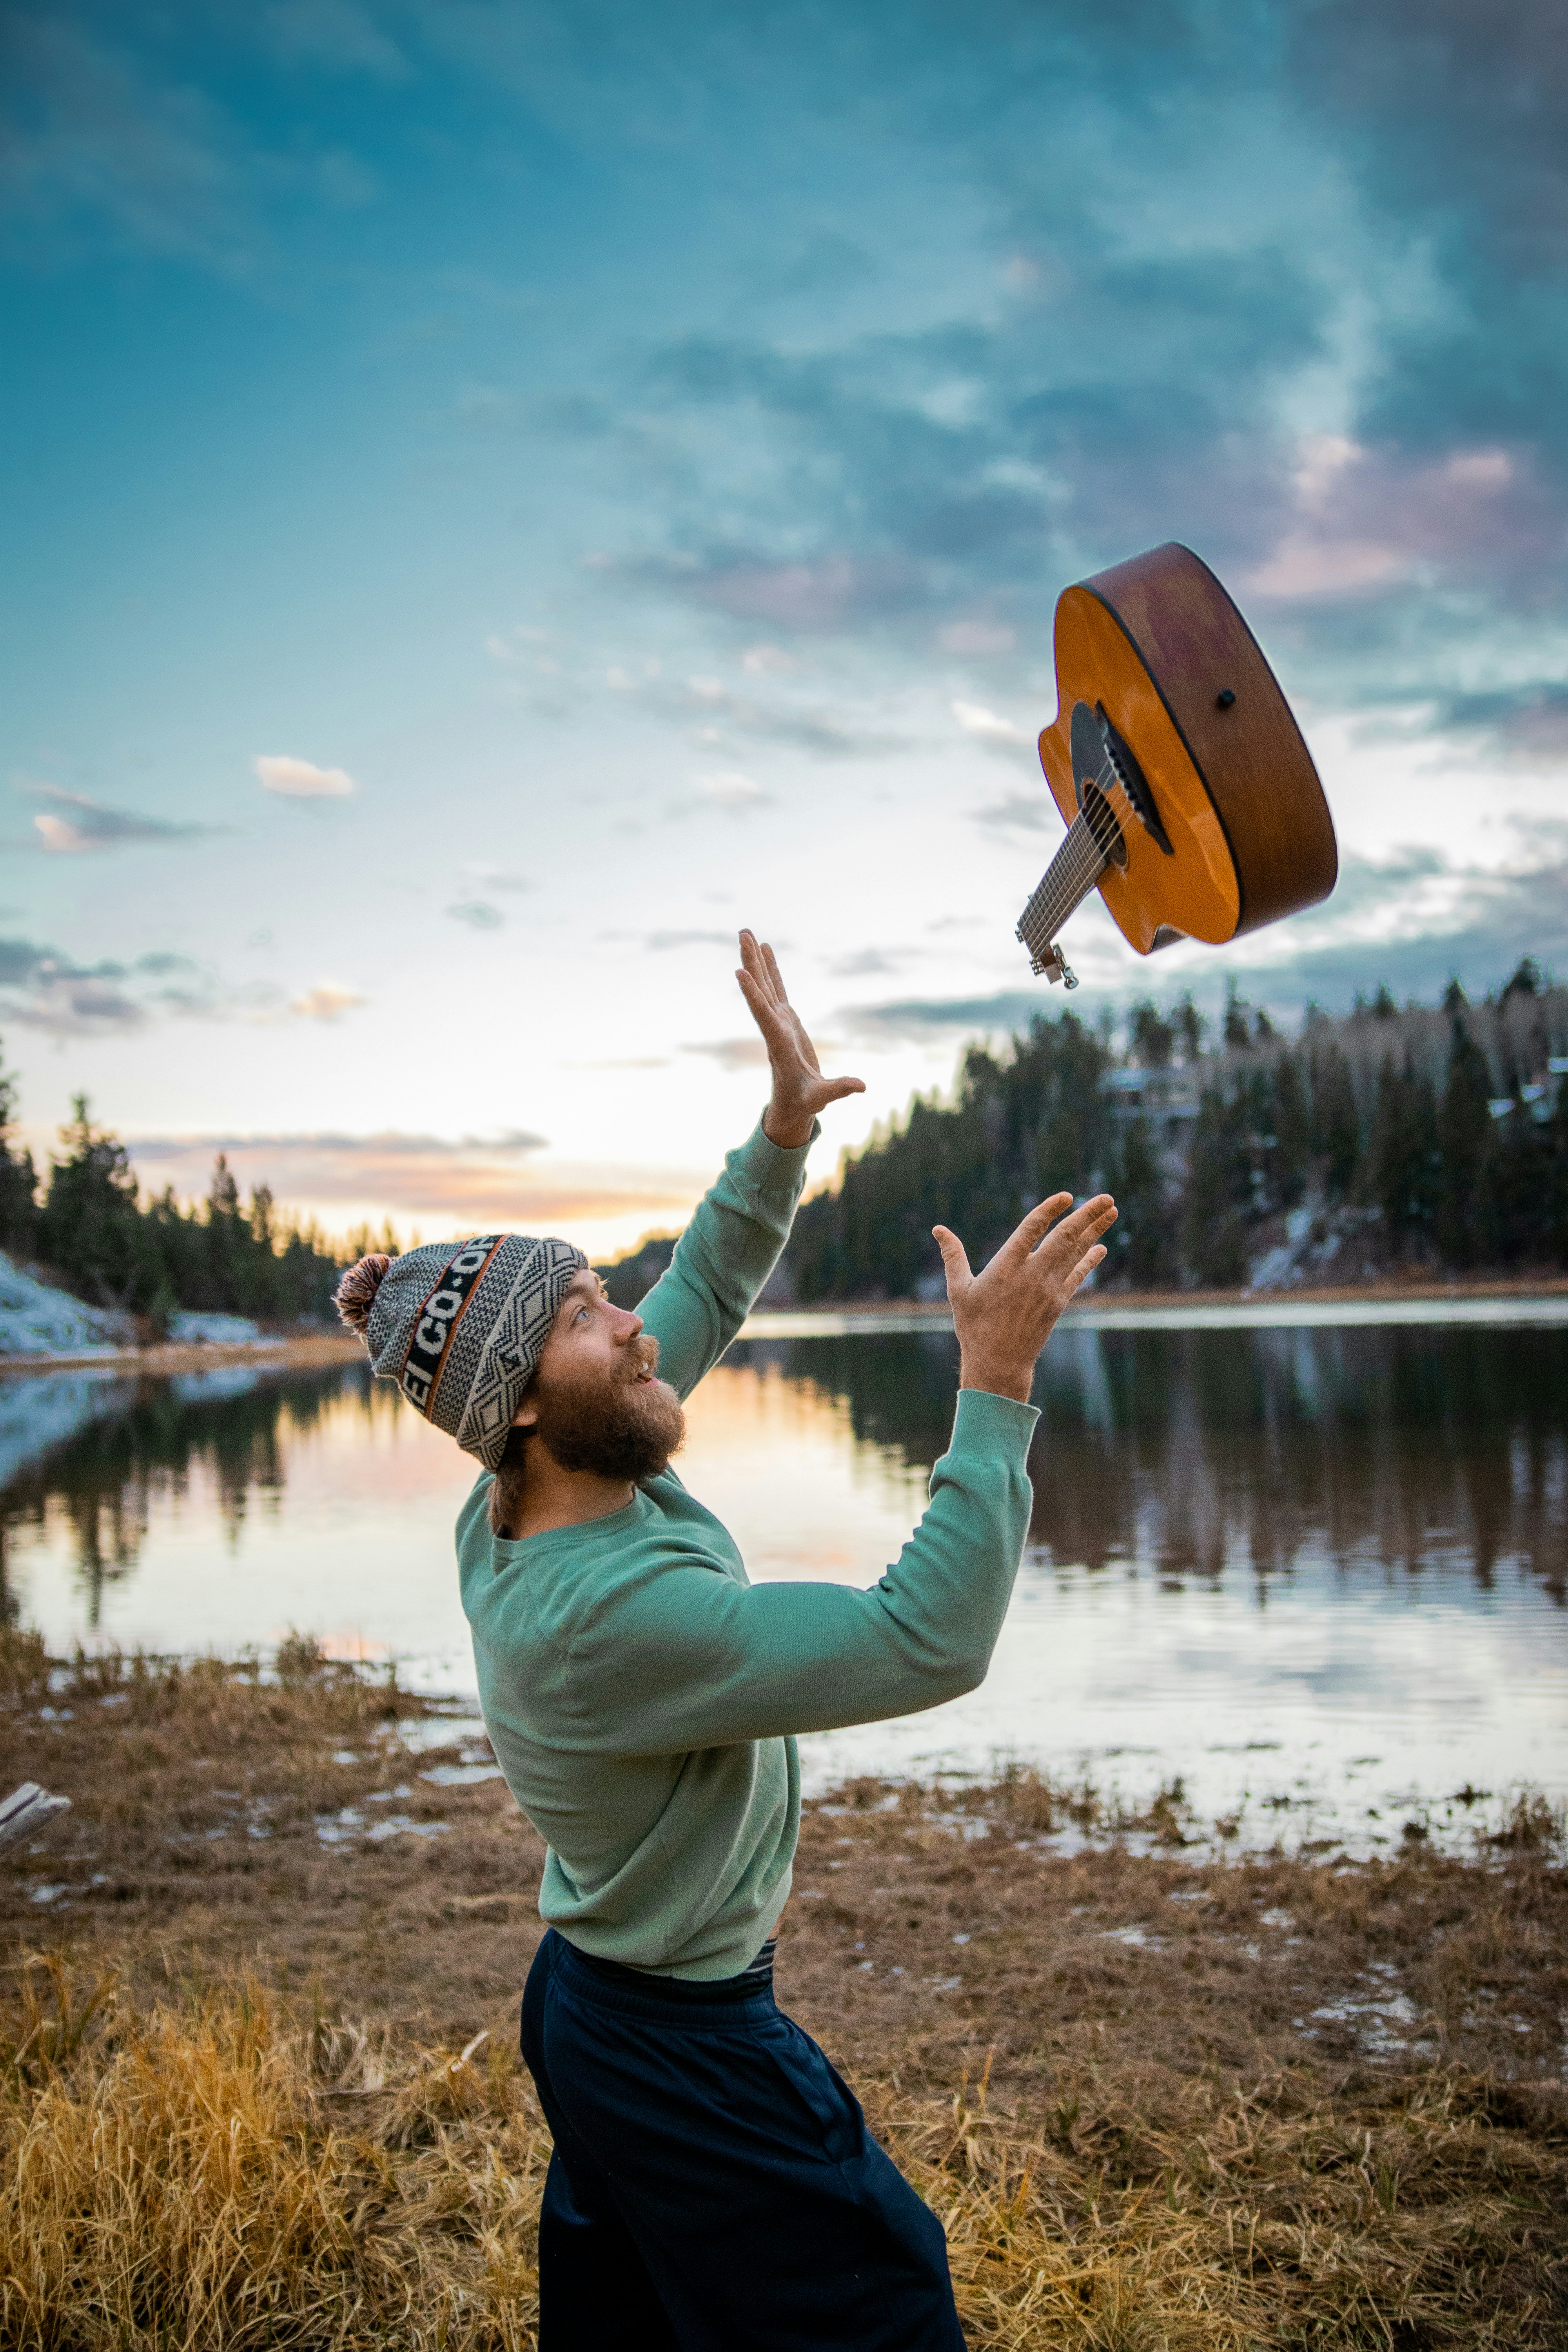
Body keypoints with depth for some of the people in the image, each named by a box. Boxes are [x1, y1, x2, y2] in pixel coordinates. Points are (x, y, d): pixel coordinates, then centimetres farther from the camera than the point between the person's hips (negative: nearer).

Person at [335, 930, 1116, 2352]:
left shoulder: (527, 1504, -7)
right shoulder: (607, 1611, -34)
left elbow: (703, 1299, 5)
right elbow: (932, 1641, -35)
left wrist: (785, 1132, -4)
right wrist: (997, 1380, -34)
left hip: (596, 2009, 9)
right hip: (688, 2060, -9)